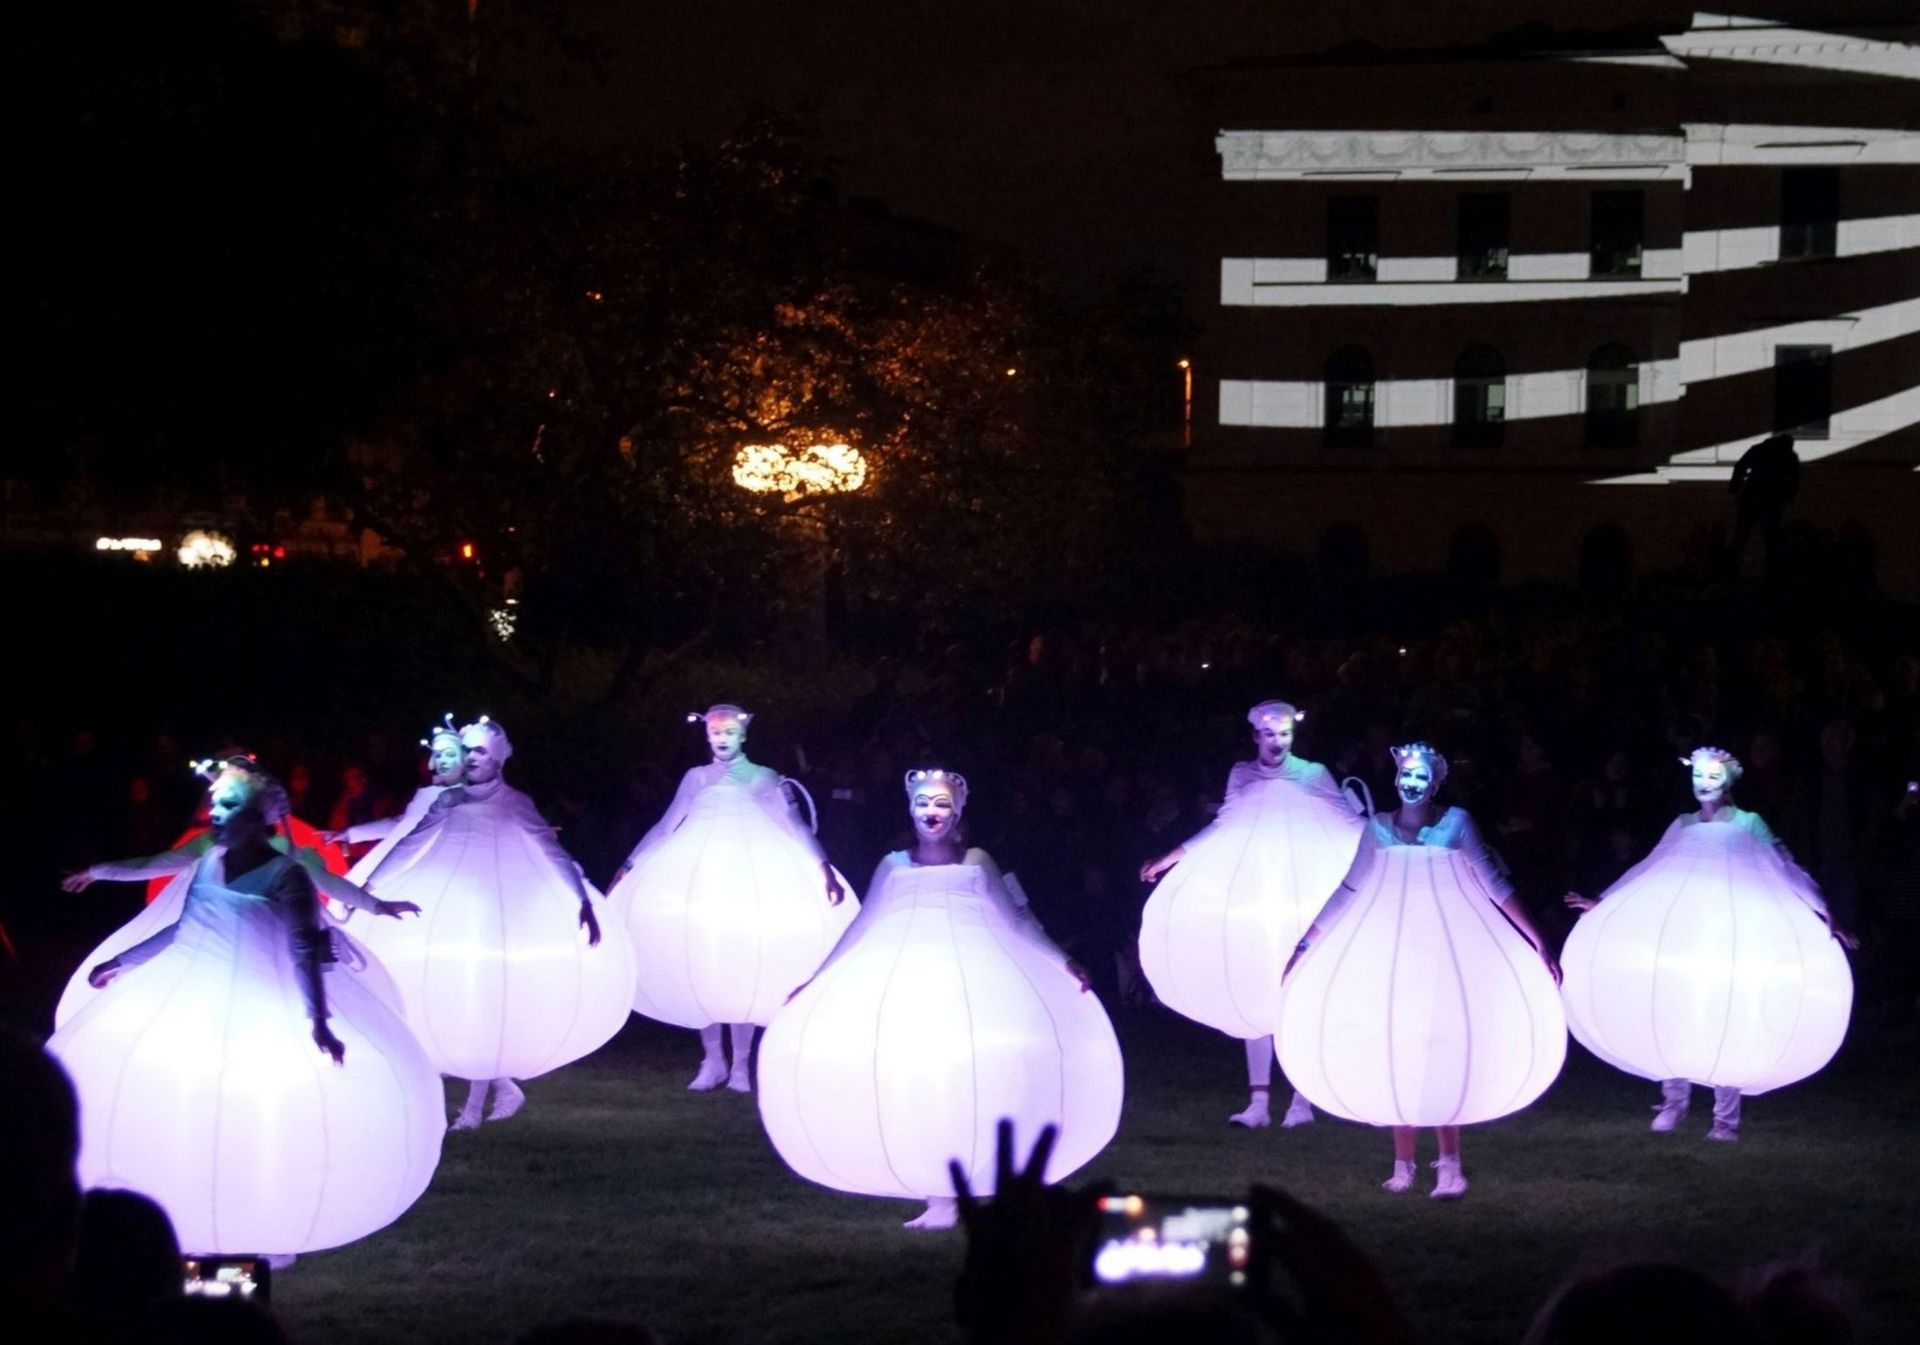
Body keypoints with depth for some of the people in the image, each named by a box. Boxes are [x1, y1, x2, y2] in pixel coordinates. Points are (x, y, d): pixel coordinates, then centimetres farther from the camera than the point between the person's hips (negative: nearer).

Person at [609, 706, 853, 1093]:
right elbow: (665, 828, 13)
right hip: (700, 879, 2)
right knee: (701, 966, -1)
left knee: (744, 969, -5)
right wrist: (629, 867, 7)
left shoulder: (764, 779, 5)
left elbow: (795, 825, -4)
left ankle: (741, 1063, 1)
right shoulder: (696, 779, 12)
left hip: (749, 881, -2)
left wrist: (824, 869, -17)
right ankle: (712, 1061, 6)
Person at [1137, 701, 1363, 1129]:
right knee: (1254, 1000, 1)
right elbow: (1222, 830, 15)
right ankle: (1258, 1102, 3)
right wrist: (1167, 860, 13)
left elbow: (1350, 824, 1)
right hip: (1252, 901, 3)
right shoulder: (1241, 776, 9)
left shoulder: (1314, 776, 1)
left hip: (1302, 901, -3)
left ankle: (1302, 1100, 4)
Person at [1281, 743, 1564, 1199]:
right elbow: (1348, 891, 10)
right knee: (1396, 1054, 2)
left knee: (1440, 1049, -12)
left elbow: (1495, 886, -1)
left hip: (1442, 951, -3)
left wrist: (1538, 943, -3)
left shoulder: (1455, 823, -2)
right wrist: (1305, 944, 10)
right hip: (1392, 952, 3)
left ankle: (1449, 1165, -12)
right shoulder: (1379, 829, 5)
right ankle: (1403, 1165, 8)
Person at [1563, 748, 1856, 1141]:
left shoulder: (1749, 825, 1)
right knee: (1673, 1015, -4)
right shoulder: (1682, 826, 11)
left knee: (1724, 1021, -4)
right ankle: (1674, 1101, 9)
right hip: (1682, 936, 4)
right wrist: (1604, 904, 17)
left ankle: (1726, 1118, 0)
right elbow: (1650, 873, 17)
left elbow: (1786, 870, -2)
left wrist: (1821, 915, -10)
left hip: (1730, 937, -3)